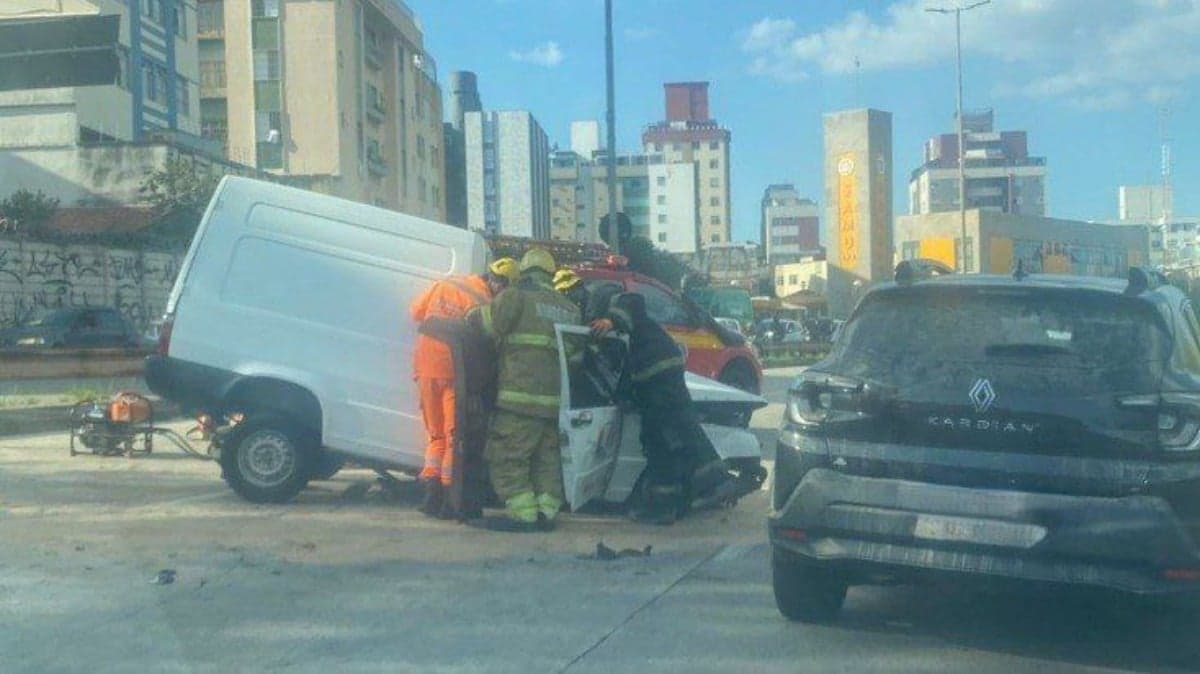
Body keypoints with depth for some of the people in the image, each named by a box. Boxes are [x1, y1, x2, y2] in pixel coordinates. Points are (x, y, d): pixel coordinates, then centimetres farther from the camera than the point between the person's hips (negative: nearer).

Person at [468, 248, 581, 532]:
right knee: (547, 458, 13)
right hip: (556, 398, 7)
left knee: (507, 455, -2)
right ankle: (546, 511, 12)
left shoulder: (517, 297, -2)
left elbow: (484, 323, -6)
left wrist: (471, 316, 13)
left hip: (522, 395, -7)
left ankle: (522, 512, -6)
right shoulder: (570, 308, 19)